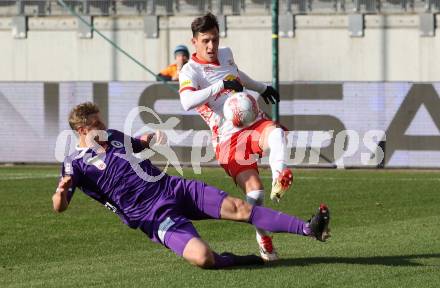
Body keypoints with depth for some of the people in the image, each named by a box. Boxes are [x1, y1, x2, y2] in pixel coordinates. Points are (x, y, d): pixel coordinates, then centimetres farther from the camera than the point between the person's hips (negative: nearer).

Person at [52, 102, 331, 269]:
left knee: (238, 207, -9)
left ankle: (308, 229, -13)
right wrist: (61, 191, -36)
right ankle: (235, 260, -1)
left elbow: (139, 143, 35)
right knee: (202, 257, -32)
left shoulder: (113, 136, 14)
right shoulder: (75, 163, -5)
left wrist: (150, 139, 12)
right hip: (156, 217, -6)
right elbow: (59, 207, -12)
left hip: (175, 188, 6)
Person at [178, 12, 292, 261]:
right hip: (229, 137, -4)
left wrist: (263, 88, 55)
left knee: (276, 132, -34)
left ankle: (279, 177, -58)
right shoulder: (190, 71, -5)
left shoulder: (226, 54, 17)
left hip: (255, 122, 4)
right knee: (255, 191, -17)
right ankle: (263, 241, 1)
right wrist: (221, 85, -30)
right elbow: (187, 102, -26)